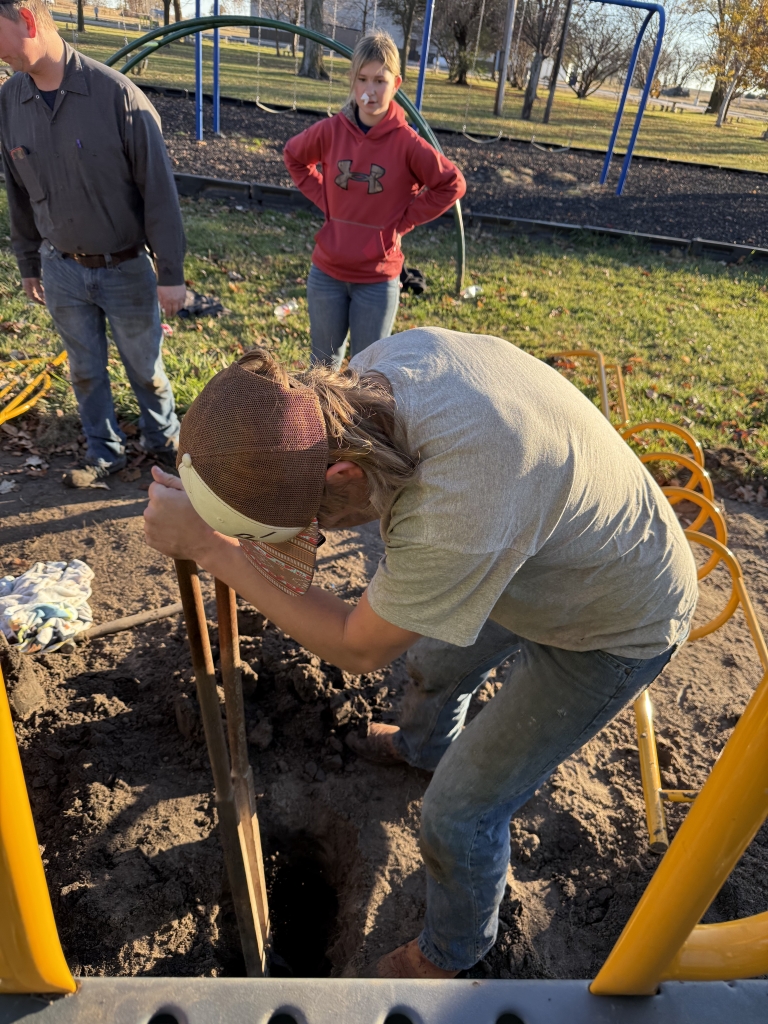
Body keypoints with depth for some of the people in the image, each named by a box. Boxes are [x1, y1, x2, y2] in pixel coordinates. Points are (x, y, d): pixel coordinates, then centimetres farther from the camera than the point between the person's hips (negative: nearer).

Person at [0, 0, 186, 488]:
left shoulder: (117, 94, -16)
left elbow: (159, 188, -14)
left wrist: (171, 272, -14)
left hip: (126, 268, -4)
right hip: (61, 270, 4)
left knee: (145, 368, 11)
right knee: (86, 370, 14)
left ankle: (164, 439, 35)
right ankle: (105, 452, 33)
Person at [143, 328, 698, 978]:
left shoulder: (462, 514, -47)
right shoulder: (384, 359, -21)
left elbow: (357, 647, -27)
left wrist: (206, 547, -28)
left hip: (614, 628, -7)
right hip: (547, 562, 8)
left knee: (460, 814, 3)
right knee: (435, 664, 30)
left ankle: (451, 952, 36)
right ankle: (424, 746, 66)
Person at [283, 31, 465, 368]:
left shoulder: (406, 142, -11)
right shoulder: (331, 131, -3)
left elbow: (452, 185, -7)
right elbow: (293, 156, 15)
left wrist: (403, 220, -8)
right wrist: (324, 199, 3)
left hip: (378, 280, -3)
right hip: (326, 273, 3)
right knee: (324, 362, 18)